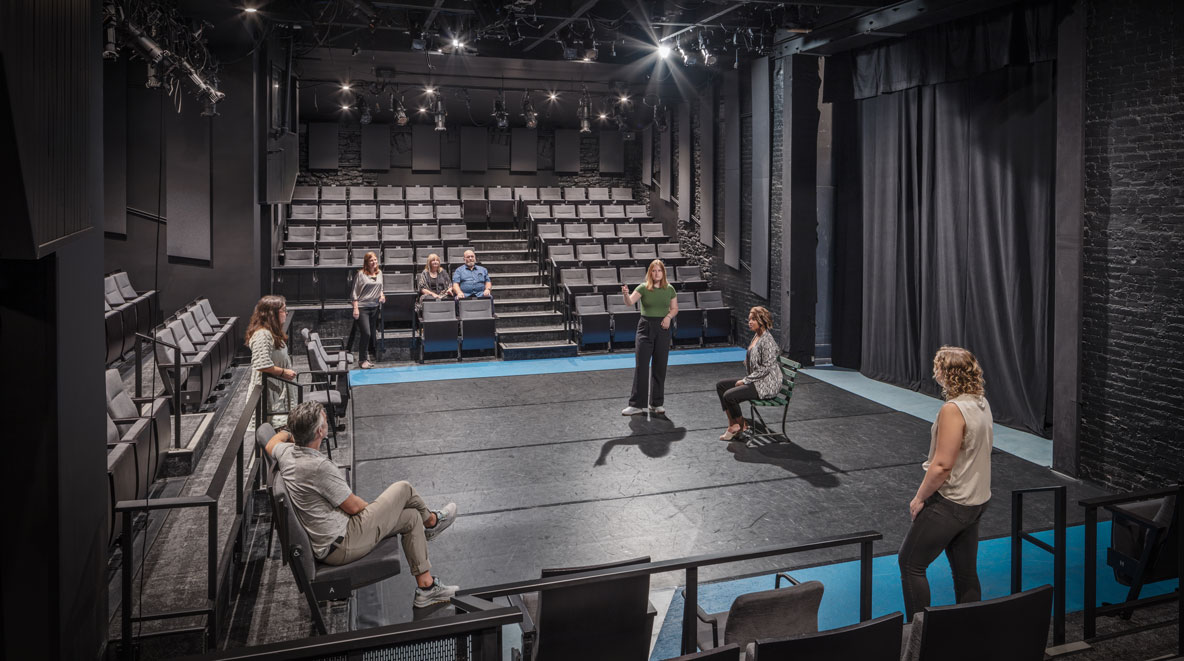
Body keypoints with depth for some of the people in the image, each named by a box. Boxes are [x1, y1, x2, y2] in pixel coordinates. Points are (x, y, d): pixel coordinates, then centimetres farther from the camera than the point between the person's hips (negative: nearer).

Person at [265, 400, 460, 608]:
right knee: (403, 489, -2)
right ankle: (431, 521, 31)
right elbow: (353, 506, -17)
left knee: (411, 517, 14)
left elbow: (271, 444, 24)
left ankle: (426, 587, 22)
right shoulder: (319, 467, -29)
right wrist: (374, 509, 4)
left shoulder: (286, 452, -4)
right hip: (341, 546, -10)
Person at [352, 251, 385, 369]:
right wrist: (355, 308, -12)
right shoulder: (361, 274, -7)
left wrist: (381, 295, 1)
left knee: (372, 333, 8)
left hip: (374, 307, 6)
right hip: (362, 307, -6)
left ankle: (367, 357, 20)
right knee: (366, 334, -11)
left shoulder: (379, 273, 10)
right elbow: (355, 292, -6)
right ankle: (363, 360, 0)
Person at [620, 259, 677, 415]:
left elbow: (675, 308, 12)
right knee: (641, 365, -6)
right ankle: (636, 404, -2)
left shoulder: (669, 289, 3)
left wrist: (669, 316, -8)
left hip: (662, 328, 2)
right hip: (646, 326, -2)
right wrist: (626, 294, -38)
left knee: (660, 367, 6)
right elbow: (630, 302, -17)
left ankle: (657, 403, 17)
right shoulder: (643, 288, -4)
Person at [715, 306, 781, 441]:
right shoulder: (756, 336, 11)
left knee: (729, 395, -22)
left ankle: (741, 424, 1)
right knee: (721, 385, 6)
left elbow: (765, 368, -22)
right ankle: (732, 423, 4)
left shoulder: (767, 341, -19)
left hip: (766, 385, -10)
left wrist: (745, 380, -18)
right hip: (755, 380, 10)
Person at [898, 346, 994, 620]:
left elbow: (942, 466, -24)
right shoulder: (982, 404, 5)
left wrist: (919, 497, -11)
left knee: (910, 562, 3)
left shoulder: (953, 409, -23)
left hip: (950, 503, -9)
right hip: (975, 501, 9)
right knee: (966, 571, 17)